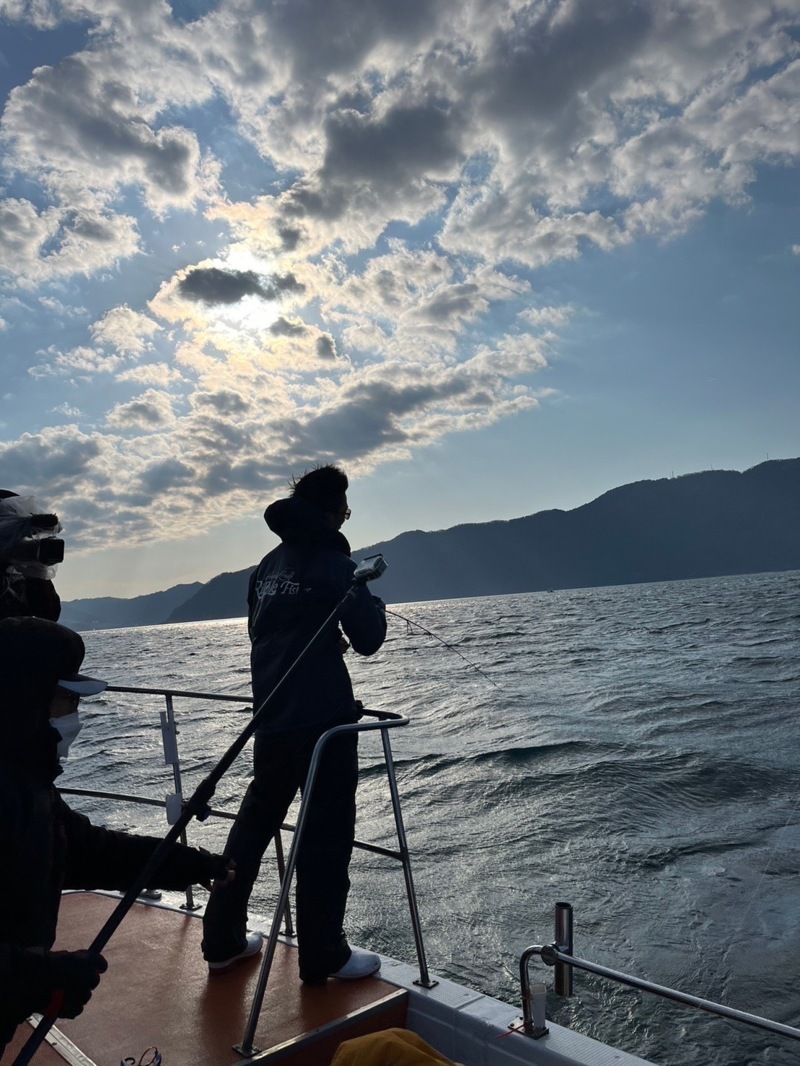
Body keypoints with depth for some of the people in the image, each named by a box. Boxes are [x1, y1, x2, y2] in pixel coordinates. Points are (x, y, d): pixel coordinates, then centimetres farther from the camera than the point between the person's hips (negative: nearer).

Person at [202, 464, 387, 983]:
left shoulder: (269, 564, 11)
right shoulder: (334, 563, -11)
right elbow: (369, 639, -9)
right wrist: (373, 601, 10)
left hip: (271, 717, 8)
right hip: (323, 718, -7)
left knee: (254, 822, 18)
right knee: (327, 833, 4)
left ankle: (223, 940, 29)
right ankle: (323, 955, 13)